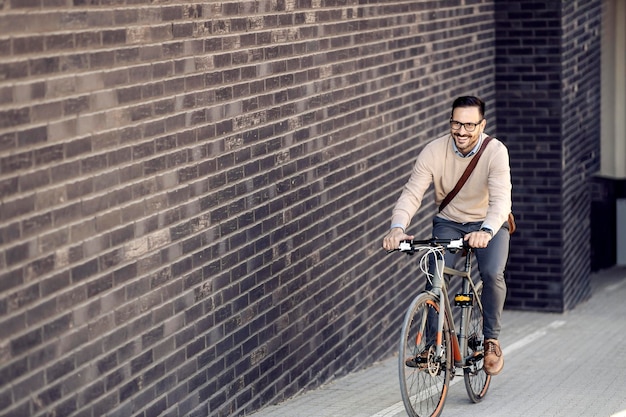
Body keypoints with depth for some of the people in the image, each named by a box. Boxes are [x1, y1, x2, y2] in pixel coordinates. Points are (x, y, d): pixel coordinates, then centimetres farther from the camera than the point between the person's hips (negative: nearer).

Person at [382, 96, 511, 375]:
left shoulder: (495, 151, -23)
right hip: (448, 223, 1)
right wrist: (398, 227, -44)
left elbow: (501, 200, -35)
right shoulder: (434, 151, -18)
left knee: (492, 273, -26)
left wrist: (486, 231, -54)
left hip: (488, 225, -1)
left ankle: (491, 340, -5)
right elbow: (412, 193, -24)